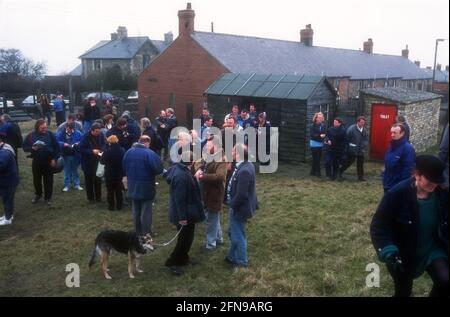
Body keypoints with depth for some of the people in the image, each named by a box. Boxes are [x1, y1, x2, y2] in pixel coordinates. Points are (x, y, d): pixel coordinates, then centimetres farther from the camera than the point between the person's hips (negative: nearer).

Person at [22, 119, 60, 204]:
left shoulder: (50, 134, -6)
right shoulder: (31, 135, -4)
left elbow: (56, 147, -2)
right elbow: (24, 146, 1)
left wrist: (54, 159, -7)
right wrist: (32, 148, -19)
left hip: (48, 162, -1)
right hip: (36, 162, 1)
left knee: (48, 180, 5)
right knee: (36, 180, 14)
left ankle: (47, 197, 19)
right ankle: (38, 195, 35)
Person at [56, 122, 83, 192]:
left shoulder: (78, 133, -5)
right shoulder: (61, 133, -7)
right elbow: (57, 142, -8)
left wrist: (79, 143, -19)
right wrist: (63, 144, -22)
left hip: (75, 155, 1)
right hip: (66, 155, -1)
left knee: (75, 170, 14)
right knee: (67, 170, 9)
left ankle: (77, 185, 24)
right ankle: (66, 186, 19)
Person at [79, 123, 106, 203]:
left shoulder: (101, 135, -7)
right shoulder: (86, 137, -18)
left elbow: (104, 144, 7)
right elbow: (81, 149, -16)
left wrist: (102, 150, -13)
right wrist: (92, 151, -24)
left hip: (98, 161, 4)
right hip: (88, 162, -4)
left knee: (98, 179, 13)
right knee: (89, 180, 7)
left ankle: (98, 197, 26)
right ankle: (90, 198, 19)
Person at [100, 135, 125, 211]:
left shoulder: (107, 151, -21)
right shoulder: (122, 150, -10)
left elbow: (102, 161, -14)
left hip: (109, 174, -3)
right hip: (119, 173, 4)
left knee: (110, 190, 10)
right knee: (119, 190, 16)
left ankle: (111, 205, 14)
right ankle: (119, 205, 21)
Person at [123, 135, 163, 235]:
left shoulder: (128, 152, 1)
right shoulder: (150, 153, -18)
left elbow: (124, 168, 11)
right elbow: (159, 169, -20)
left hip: (133, 187, 5)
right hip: (146, 188, -5)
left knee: (136, 211, 17)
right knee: (146, 212, 6)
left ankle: (138, 233, 28)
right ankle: (145, 234, 12)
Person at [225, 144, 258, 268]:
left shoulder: (244, 171, -31)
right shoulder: (247, 164, 0)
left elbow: (241, 194, -29)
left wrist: (232, 205, -16)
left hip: (240, 208, -10)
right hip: (239, 206, 10)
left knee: (238, 236, 9)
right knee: (233, 233, 24)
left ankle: (241, 261, 27)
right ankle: (233, 256, 41)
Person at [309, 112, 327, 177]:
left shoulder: (323, 125, 2)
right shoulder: (312, 126, -9)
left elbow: (326, 133, 1)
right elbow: (312, 134, -16)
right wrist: (319, 135, -26)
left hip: (320, 144, 5)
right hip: (314, 144, -5)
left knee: (318, 158, 11)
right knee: (316, 159, -4)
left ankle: (313, 171, 24)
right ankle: (318, 172, 4)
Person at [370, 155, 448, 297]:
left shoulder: (443, 195, -12)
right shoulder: (397, 194, -23)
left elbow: (445, 224, 5)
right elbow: (378, 226, -19)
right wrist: (388, 252, -29)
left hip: (433, 248, 2)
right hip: (403, 254, -2)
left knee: (445, 281, -22)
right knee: (403, 291, 11)